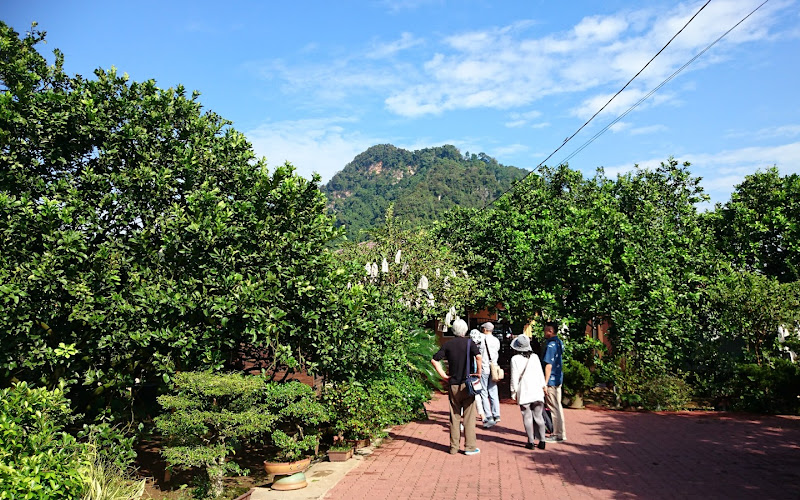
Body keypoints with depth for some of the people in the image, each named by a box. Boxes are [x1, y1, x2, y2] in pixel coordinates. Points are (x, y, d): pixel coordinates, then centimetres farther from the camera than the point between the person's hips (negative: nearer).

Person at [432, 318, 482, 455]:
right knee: (469, 417, 5)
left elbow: (434, 360, 1)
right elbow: (478, 356, -22)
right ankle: (469, 447, 7)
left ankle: (454, 447, 15)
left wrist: (443, 375, 3)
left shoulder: (448, 345, 4)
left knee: (454, 416, 10)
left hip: (453, 385, 3)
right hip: (467, 384, -3)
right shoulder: (469, 342, -5)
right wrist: (478, 372, -11)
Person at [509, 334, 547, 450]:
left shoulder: (515, 359, -6)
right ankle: (542, 440, 8)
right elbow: (540, 373, 7)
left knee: (527, 417, 3)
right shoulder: (535, 357, 2)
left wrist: (514, 391, 3)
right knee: (538, 416, 9)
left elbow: (514, 376, -5)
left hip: (523, 392, -3)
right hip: (537, 390, 3)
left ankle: (531, 441, 3)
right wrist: (544, 385, 17)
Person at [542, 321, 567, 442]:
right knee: (557, 406, 16)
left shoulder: (550, 345, -19)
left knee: (554, 407, -2)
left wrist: (545, 382, -20)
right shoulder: (559, 342, 9)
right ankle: (560, 432, 24)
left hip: (551, 380, -10)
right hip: (558, 378, 10)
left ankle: (558, 435, 5)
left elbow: (549, 365, -22)